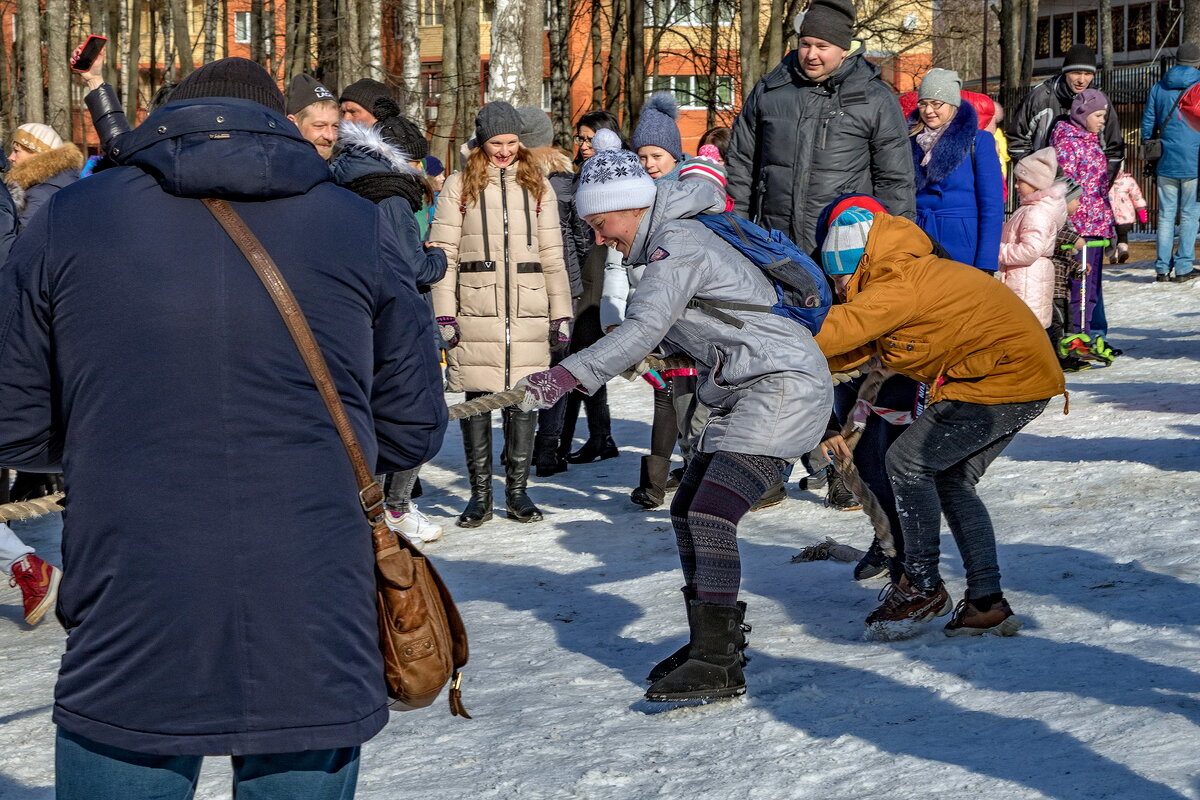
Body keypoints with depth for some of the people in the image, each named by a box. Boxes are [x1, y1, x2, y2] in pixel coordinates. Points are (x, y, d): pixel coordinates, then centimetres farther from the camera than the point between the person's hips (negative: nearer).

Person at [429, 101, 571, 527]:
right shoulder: (459, 186, 4)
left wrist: (560, 313, 9)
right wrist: (444, 314, -5)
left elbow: (552, 255, 14)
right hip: (476, 312, -2)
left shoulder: (537, 185, 12)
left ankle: (518, 491, 13)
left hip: (529, 312, 2)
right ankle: (480, 494, 10)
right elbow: (443, 253, 2)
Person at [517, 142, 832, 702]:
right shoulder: (673, 238, 16)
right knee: (686, 512, 11)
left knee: (710, 515, -18)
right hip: (743, 394, 11)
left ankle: (719, 666, -18)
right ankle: (713, 641, 21)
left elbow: (642, 330, -28)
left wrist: (566, 375, -35)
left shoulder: (677, 245, -15)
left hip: (783, 384, -11)